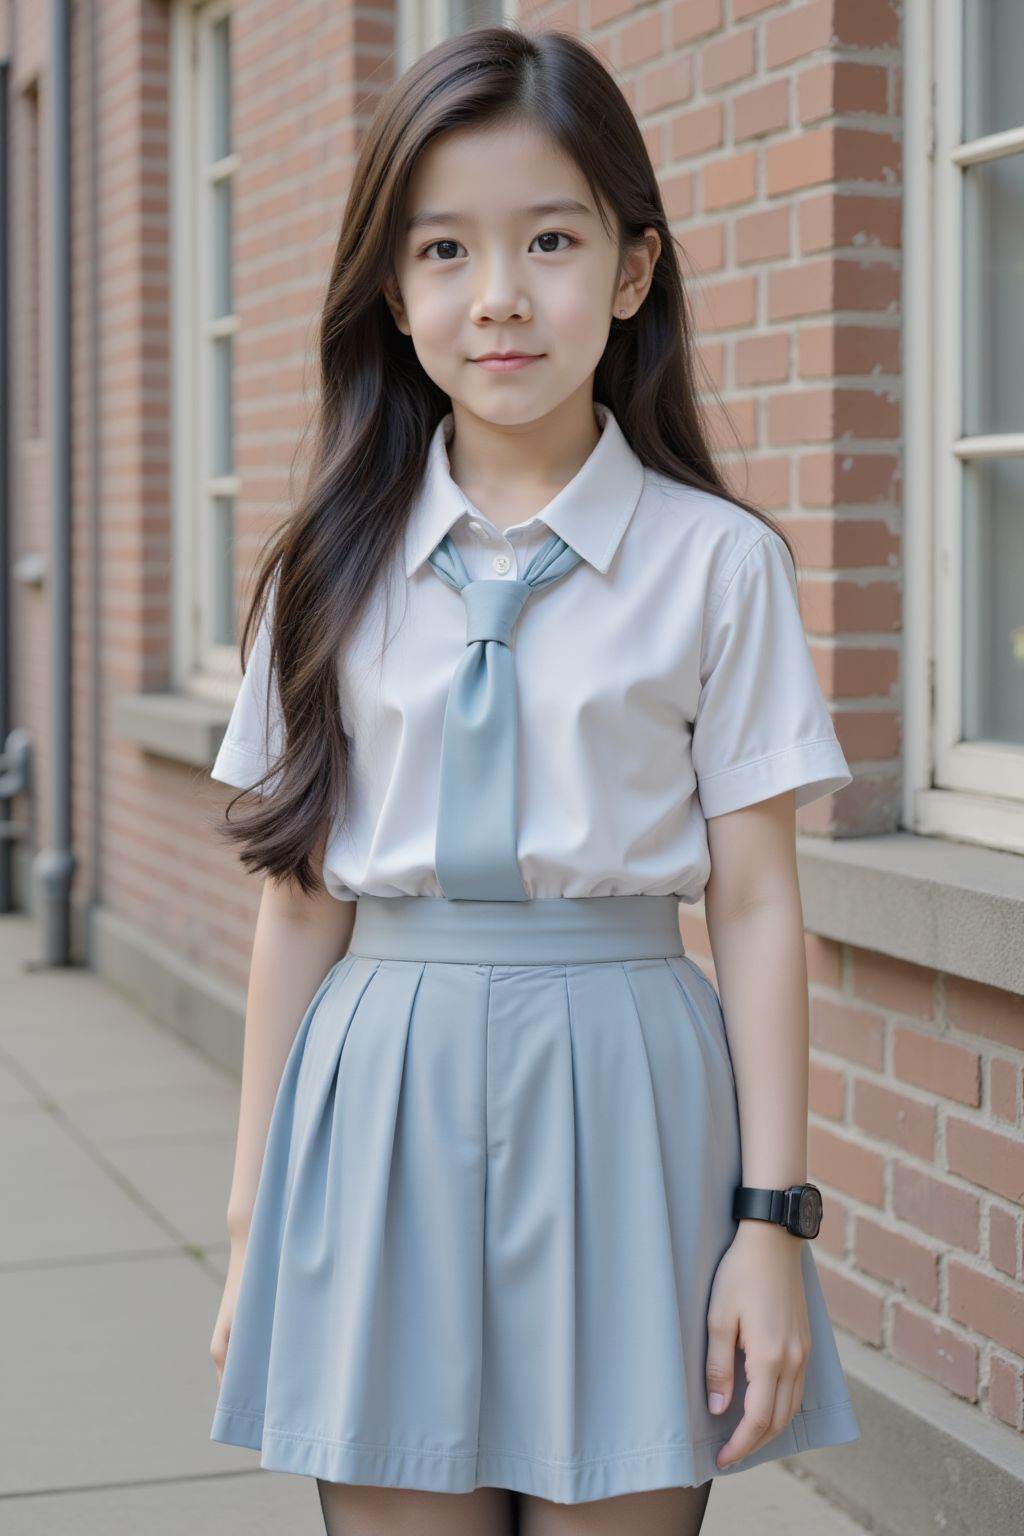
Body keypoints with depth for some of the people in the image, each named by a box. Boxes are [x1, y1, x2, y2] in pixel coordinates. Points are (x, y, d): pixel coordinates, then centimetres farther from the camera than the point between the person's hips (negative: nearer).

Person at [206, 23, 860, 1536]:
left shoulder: (716, 561, -2)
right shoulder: (340, 567, 4)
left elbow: (756, 904, -1)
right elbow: (301, 898, 6)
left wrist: (775, 1218, -4)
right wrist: (254, 1214, 9)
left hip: (620, 1090, -2)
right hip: (385, 1092, 2)